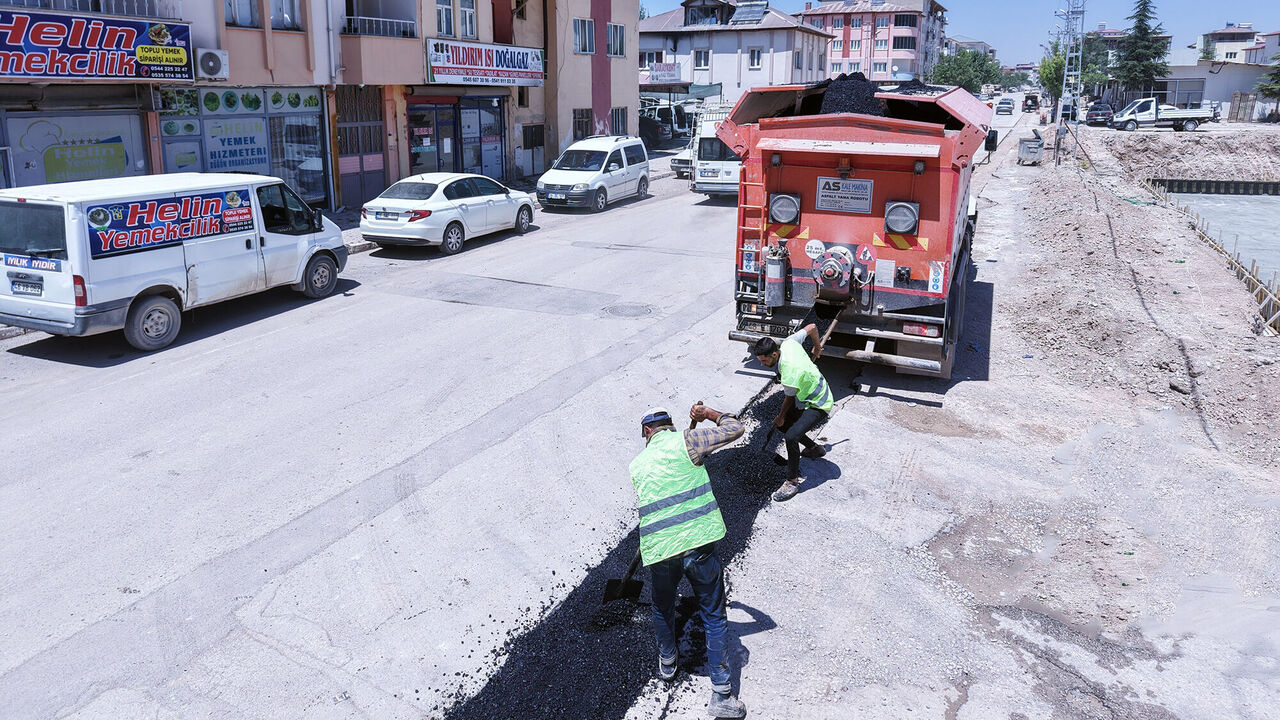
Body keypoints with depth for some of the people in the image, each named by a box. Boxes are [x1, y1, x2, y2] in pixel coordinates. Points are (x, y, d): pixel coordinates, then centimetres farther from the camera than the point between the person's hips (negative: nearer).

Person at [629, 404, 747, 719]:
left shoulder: (636, 465, 11)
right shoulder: (683, 441, -2)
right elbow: (735, 428, 1)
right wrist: (709, 413, 17)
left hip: (658, 551, 3)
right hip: (698, 546, -3)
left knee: (663, 608, 29)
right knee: (714, 616, 11)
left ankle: (667, 661, 51)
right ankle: (721, 695, 13)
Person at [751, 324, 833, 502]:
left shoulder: (789, 372, -35)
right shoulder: (789, 343, -13)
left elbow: (789, 398, -17)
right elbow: (812, 327, 1)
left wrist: (781, 417, 3)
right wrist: (817, 347, 21)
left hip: (819, 405, -10)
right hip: (806, 398, 10)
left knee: (791, 436, -25)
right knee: (782, 425, 19)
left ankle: (793, 482, -12)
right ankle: (815, 448, 38)